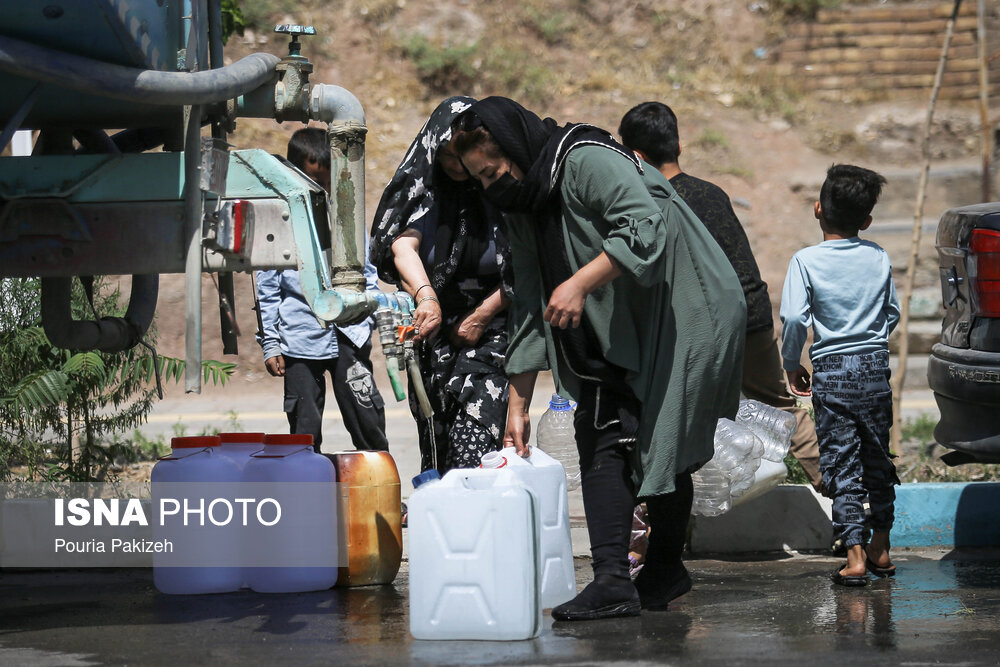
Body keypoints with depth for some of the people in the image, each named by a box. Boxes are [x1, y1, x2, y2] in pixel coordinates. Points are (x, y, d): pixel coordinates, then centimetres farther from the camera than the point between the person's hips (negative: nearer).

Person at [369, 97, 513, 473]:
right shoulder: (422, 188, 1)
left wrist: (482, 316, -9)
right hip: (435, 334, 3)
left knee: (475, 452, -16)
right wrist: (425, 294, -36)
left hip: (491, 333, -2)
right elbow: (403, 243, -17)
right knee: (436, 450, 0)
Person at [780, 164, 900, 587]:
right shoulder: (878, 258, 3)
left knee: (841, 464, -2)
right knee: (877, 460, 16)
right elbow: (892, 313, 12)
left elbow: (794, 318, -16)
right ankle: (880, 550, 25)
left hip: (831, 373, -3)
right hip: (875, 366, 3)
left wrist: (791, 364, -1)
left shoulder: (806, 261, -9)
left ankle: (855, 556, -11)